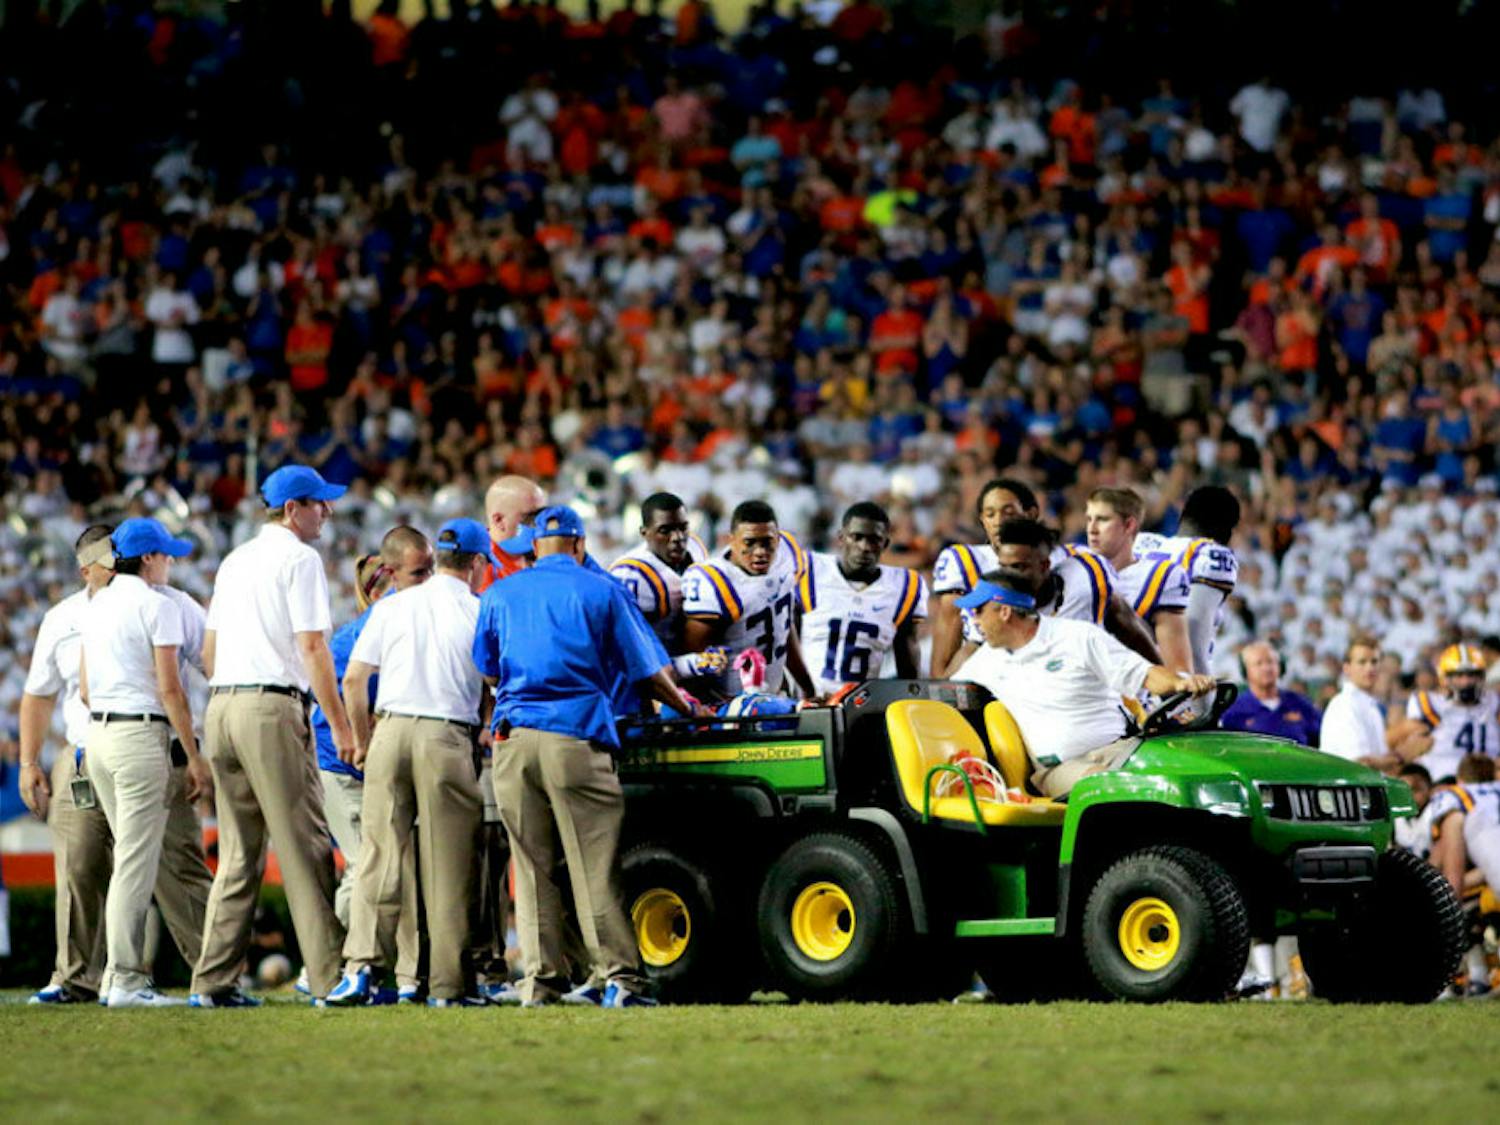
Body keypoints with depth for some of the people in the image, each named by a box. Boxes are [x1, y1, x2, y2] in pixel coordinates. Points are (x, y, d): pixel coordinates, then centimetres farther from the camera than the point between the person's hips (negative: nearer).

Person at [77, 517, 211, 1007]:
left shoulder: (96, 604, 15)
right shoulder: (156, 605, -8)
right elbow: (169, 688, -13)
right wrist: (195, 758, -10)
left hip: (97, 733, 8)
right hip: (141, 734, -8)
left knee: (132, 855, 15)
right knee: (137, 860, -7)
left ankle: (120, 970, 14)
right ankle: (126, 980, -9)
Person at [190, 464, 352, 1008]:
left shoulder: (234, 560, 20)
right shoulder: (299, 558, -5)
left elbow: (209, 648, 21)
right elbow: (312, 645, -12)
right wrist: (339, 724, -11)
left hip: (221, 704, 8)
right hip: (273, 707, -8)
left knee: (238, 851, 10)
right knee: (304, 845, -6)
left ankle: (213, 980, 6)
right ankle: (329, 976, -8)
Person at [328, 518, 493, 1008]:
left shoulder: (392, 606, 10)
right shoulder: (480, 613, 3)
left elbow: (353, 679, 8)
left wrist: (361, 741, 18)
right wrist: (485, 729, 20)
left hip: (390, 729, 2)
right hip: (448, 737, -2)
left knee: (380, 855, 3)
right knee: (447, 864, 2)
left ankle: (359, 964, -10)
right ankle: (447, 982, 2)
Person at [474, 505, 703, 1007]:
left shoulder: (499, 594, 15)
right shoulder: (602, 592, 6)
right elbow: (647, 674, 7)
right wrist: (688, 709, 24)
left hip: (512, 739, 3)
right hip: (577, 738, -3)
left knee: (530, 866, 7)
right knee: (594, 866, -2)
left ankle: (539, 980, 5)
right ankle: (617, 976, -3)